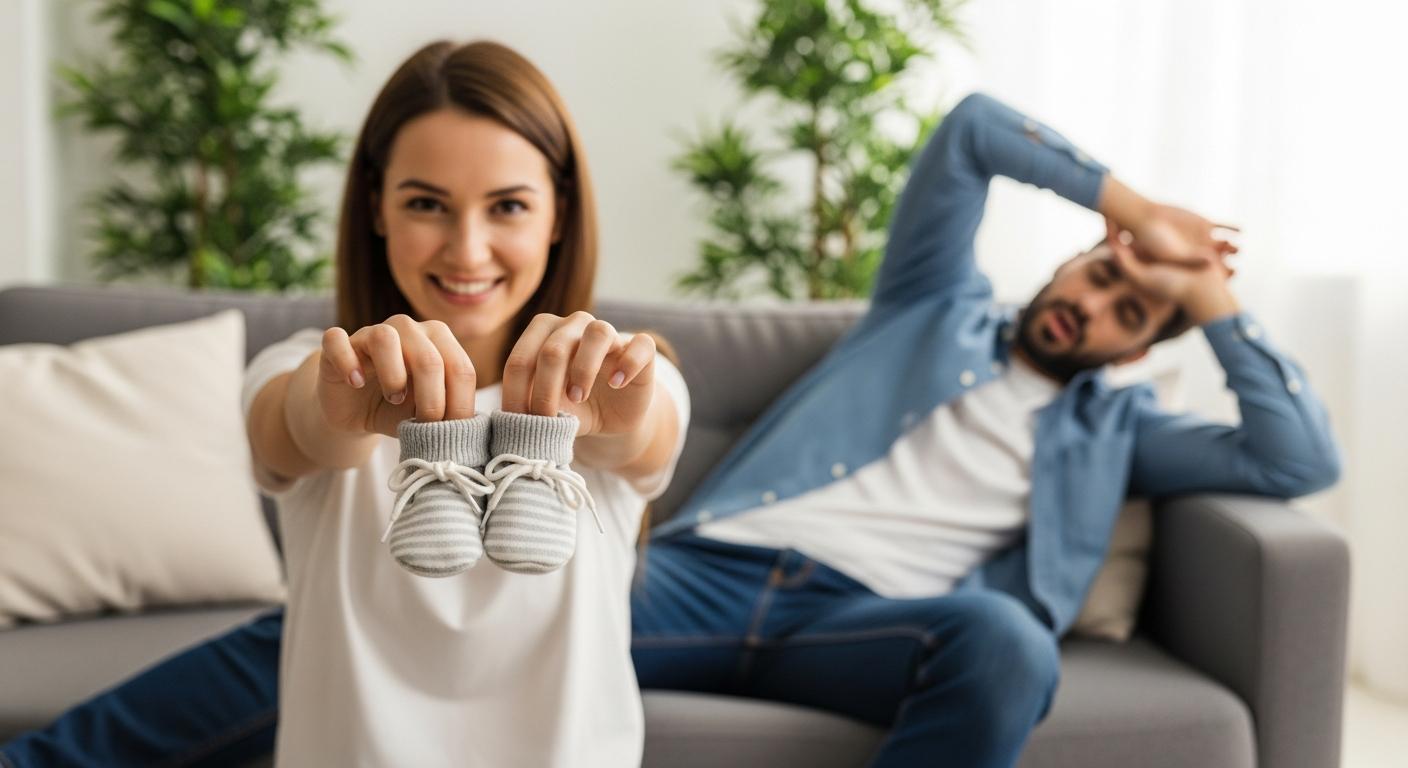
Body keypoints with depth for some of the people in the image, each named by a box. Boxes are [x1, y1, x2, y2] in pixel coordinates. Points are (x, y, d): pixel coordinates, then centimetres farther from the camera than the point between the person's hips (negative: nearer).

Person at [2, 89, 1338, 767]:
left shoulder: (1114, 427, 24)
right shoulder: (941, 303, 23)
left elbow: (1302, 459, 16)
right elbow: (972, 126, 15)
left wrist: (1218, 306, 16)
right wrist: (1121, 200, 11)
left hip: (865, 620, 0)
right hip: (701, 573, 1)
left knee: (1006, 640, -40)